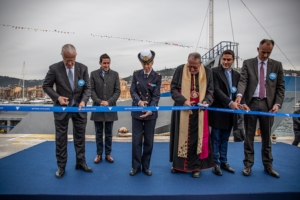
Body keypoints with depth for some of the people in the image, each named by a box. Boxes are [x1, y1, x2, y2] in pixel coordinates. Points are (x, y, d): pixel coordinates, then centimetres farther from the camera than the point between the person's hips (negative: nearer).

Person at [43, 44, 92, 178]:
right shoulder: (54, 68, -10)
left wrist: (83, 100, -19)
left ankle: (81, 163, 25)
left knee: (80, 137, 10)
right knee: (61, 138, 6)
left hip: (79, 108, 2)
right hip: (62, 108, -2)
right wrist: (57, 97, -17)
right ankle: (61, 166, 21)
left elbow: (87, 87, -2)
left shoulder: (83, 68, -5)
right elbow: (46, 86, -1)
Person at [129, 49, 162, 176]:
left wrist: (150, 109, -26)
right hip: (137, 112, 1)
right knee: (136, 140, 5)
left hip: (151, 113, -1)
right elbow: (133, 91, -3)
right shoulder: (136, 74, 3)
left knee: (149, 141, 8)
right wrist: (139, 101, -23)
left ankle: (146, 166, 22)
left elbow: (156, 96, -9)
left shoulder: (157, 77, -2)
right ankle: (136, 166, 18)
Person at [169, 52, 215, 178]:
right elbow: (173, 89, -4)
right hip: (182, 110, 0)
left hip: (199, 111, 0)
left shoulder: (208, 72, -2)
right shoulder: (180, 70, -4)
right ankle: (178, 164, 24)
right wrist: (183, 100, -19)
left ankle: (196, 166, 17)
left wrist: (206, 101, -18)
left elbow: (210, 91, 3)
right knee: (180, 137, 9)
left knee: (197, 138, 4)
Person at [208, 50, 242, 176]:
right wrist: (230, 102, -26)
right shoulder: (215, 71, -7)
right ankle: (216, 163, 17)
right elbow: (216, 90, -17)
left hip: (230, 112, 5)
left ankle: (223, 162, 27)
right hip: (218, 111, -5)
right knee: (216, 139, 5)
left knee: (225, 139, 15)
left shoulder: (236, 75, 12)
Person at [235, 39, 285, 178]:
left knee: (266, 137, 11)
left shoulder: (277, 65, 8)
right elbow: (243, 80, -11)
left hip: (267, 104, 2)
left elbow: (280, 87, 7)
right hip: (251, 103, -1)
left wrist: (277, 103, -7)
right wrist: (239, 95, -29)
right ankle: (248, 165, 17)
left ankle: (268, 165, 25)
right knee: (249, 136, 6)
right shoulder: (248, 63, 3)